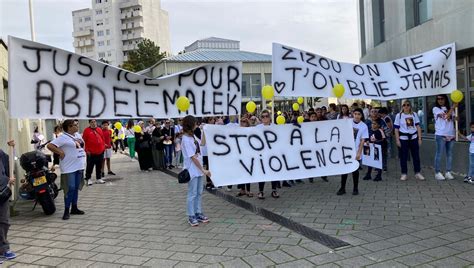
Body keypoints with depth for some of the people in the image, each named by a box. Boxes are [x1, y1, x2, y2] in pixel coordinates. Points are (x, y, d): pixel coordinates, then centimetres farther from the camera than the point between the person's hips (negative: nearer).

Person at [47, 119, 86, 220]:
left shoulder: (78, 135, 12)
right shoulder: (63, 138, -13)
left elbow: (83, 144, 31)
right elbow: (50, 145, -20)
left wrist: (83, 152, 15)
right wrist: (61, 152, -18)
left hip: (79, 166, 8)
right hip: (69, 168, -8)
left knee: (76, 188, 14)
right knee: (70, 189, -7)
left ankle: (74, 208, 24)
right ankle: (66, 211, 2)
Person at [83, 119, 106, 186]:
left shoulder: (99, 129, 10)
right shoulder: (87, 130, -5)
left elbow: (102, 139, 17)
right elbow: (84, 141, -6)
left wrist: (103, 147, 11)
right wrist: (87, 150, -9)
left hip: (100, 152, 5)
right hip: (91, 153, -5)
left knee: (99, 166, 11)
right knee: (90, 166, 2)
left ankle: (98, 178, 21)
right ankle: (88, 179, 12)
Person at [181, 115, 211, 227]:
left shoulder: (193, 136, 5)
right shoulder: (186, 140, -20)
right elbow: (193, 157, -21)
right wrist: (203, 170, -20)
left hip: (199, 169, 8)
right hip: (192, 171, -8)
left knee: (199, 193, 15)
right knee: (192, 194, 1)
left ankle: (198, 213, 26)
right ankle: (191, 216, 13)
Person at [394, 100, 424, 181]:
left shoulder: (414, 114, 7)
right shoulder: (399, 116, 0)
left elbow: (418, 127, 9)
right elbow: (396, 129, -1)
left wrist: (419, 138, 3)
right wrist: (397, 140, -6)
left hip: (414, 137, 2)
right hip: (403, 138, -2)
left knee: (416, 156, 5)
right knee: (403, 157, 2)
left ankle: (418, 173, 15)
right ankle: (404, 174, 11)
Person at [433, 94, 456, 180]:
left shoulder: (450, 109, 15)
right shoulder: (436, 109, 0)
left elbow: (454, 119, 14)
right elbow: (445, 116, -13)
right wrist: (453, 107, -10)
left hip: (450, 134, 5)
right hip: (440, 135, -5)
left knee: (450, 154, 7)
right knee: (439, 154, -3)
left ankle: (448, 172, 13)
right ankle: (437, 173, 2)